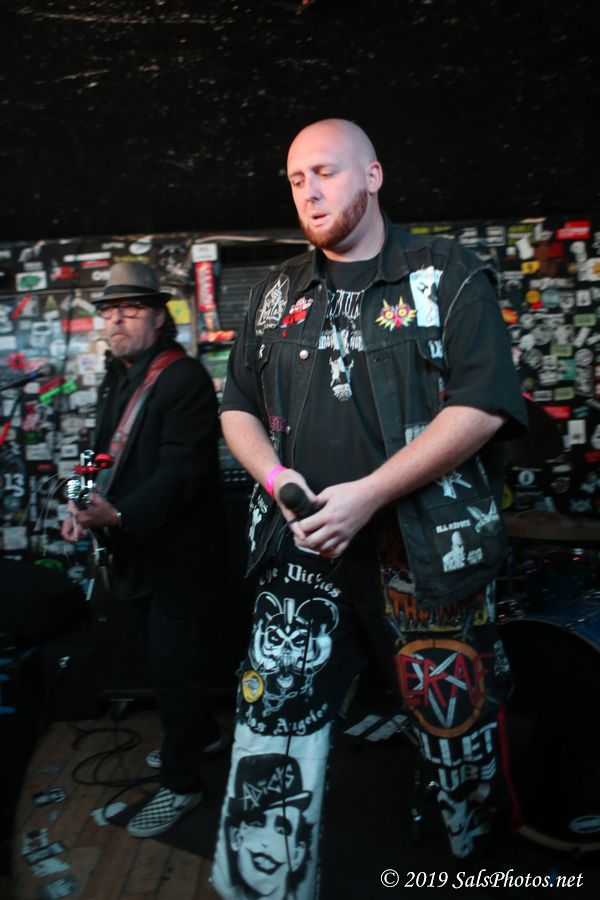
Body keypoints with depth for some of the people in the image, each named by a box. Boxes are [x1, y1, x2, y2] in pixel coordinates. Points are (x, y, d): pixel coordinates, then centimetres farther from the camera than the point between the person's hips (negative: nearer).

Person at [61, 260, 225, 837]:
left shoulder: (185, 379, -16)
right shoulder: (116, 382, 12)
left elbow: (181, 471, -23)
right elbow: (109, 459, 15)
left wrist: (119, 516, -34)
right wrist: (84, 508, -3)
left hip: (175, 551, -8)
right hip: (135, 550, 8)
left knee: (173, 664, 2)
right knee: (165, 656, 21)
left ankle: (179, 784, 19)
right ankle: (200, 733, 44)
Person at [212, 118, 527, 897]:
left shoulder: (449, 276, 0)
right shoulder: (278, 295, 14)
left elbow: (482, 406, -10)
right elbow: (237, 407, 17)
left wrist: (369, 494, -17)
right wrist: (275, 476, -4)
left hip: (426, 553, -3)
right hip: (302, 553, 3)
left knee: (461, 734, 11)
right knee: (271, 731, 1)